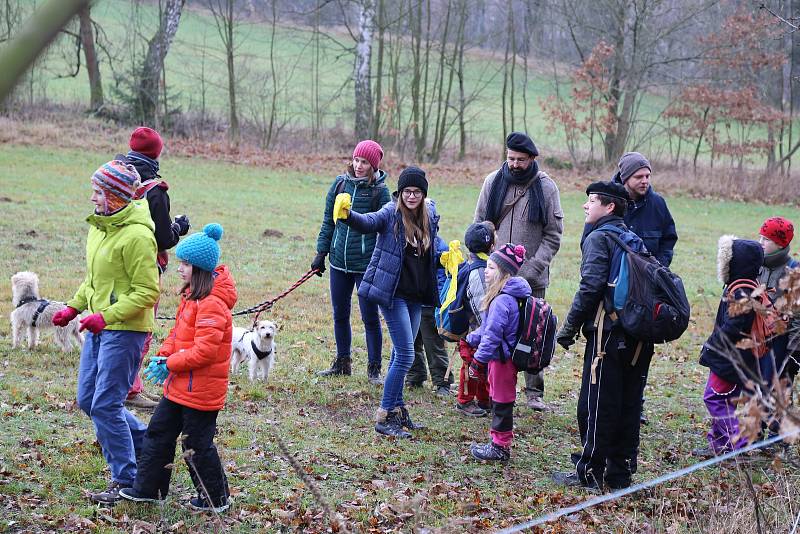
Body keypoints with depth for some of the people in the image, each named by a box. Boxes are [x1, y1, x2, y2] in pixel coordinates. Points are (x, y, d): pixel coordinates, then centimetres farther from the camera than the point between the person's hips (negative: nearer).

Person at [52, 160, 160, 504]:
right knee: (88, 400, 13)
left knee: (106, 405, -7)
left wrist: (106, 316, -25)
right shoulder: (99, 227, 10)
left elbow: (147, 293, -20)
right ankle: (147, 444, 28)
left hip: (125, 330, -10)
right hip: (99, 327, 10)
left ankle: (126, 481, 5)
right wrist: (73, 307, 11)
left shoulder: (137, 235, -19)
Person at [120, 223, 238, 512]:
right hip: (179, 386, 10)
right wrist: (163, 356, 0)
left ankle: (217, 498, 18)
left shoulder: (212, 304, -23)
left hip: (200, 390, -10)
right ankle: (148, 488, 26)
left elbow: (204, 351, -28)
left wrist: (169, 364, -19)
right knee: (158, 433, 16)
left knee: (197, 445, 2)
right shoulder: (191, 296, 10)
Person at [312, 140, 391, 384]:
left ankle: (374, 368, 12)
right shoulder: (340, 183, 4)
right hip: (339, 261, 4)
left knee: (370, 317, 1)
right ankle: (342, 363, 28)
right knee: (340, 315, 14)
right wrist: (321, 252, 8)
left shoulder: (380, 190, -6)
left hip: (367, 264, -4)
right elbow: (328, 220, 11)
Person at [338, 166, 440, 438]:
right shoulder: (391, 213, -11)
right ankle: (384, 417, -6)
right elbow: (368, 222, -32)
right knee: (406, 354, -11)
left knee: (401, 353, 16)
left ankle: (396, 409, 27)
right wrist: (348, 216, -52)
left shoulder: (430, 217, 7)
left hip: (415, 295, 6)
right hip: (393, 293, -6)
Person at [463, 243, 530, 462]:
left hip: (502, 360, -10)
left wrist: (479, 360, -20)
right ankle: (499, 442, 27)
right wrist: (471, 340, 23)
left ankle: (500, 448, 9)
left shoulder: (502, 300, -22)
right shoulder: (510, 296, 11)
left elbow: (492, 335, -24)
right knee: (499, 401, 18)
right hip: (506, 358, 10)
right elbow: (487, 327, 20)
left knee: (501, 403, 0)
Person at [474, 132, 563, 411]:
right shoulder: (493, 182, 4)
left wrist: (533, 267, -10)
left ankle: (534, 392, 9)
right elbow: (479, 225, 10)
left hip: (532, 276, -2)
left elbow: (553, 235, 0)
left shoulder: (545, 187, -1)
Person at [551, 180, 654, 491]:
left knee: (596, 405, -1)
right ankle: (621, 473, 17)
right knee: (628, 404, 11)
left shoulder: (598, 238, -6)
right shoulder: (635, 240, 18)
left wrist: (569, 328, -10)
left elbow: (591, 287, -16)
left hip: (608, 333, -8)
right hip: (639, 335, 8)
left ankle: (589, 473, 3)